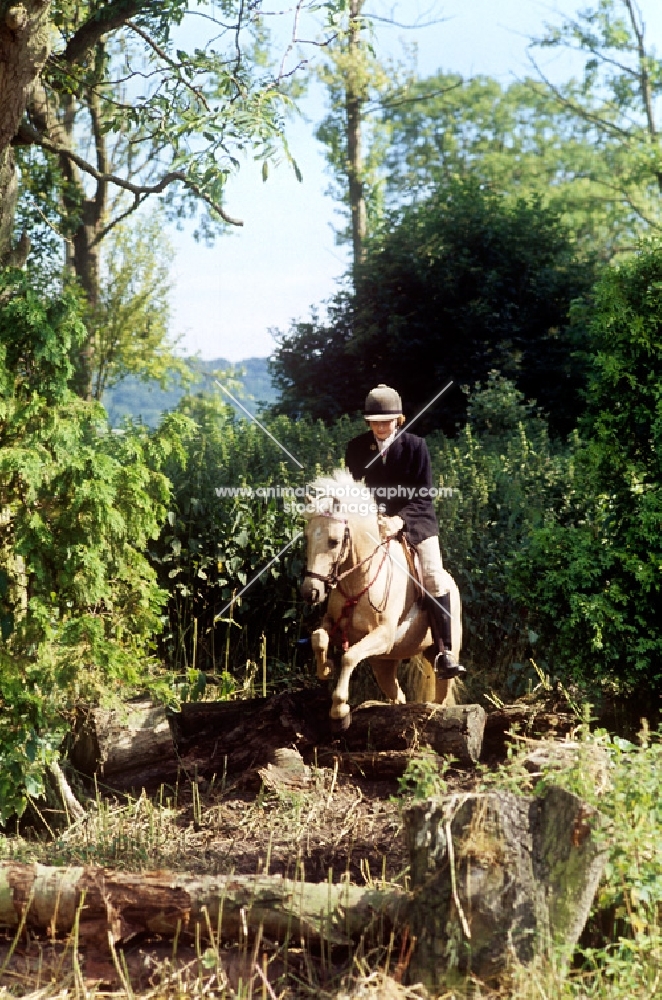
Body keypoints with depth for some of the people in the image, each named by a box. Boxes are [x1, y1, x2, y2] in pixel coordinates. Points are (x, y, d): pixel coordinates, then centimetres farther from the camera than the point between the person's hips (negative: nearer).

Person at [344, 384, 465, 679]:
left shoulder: (415, 446, -7)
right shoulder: (356, 448, -1)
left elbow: (423, 494, -8)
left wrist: (401, 519, -24)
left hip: (414, 519, -2)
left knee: (435, 580, -18)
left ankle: (443, 654, -17)